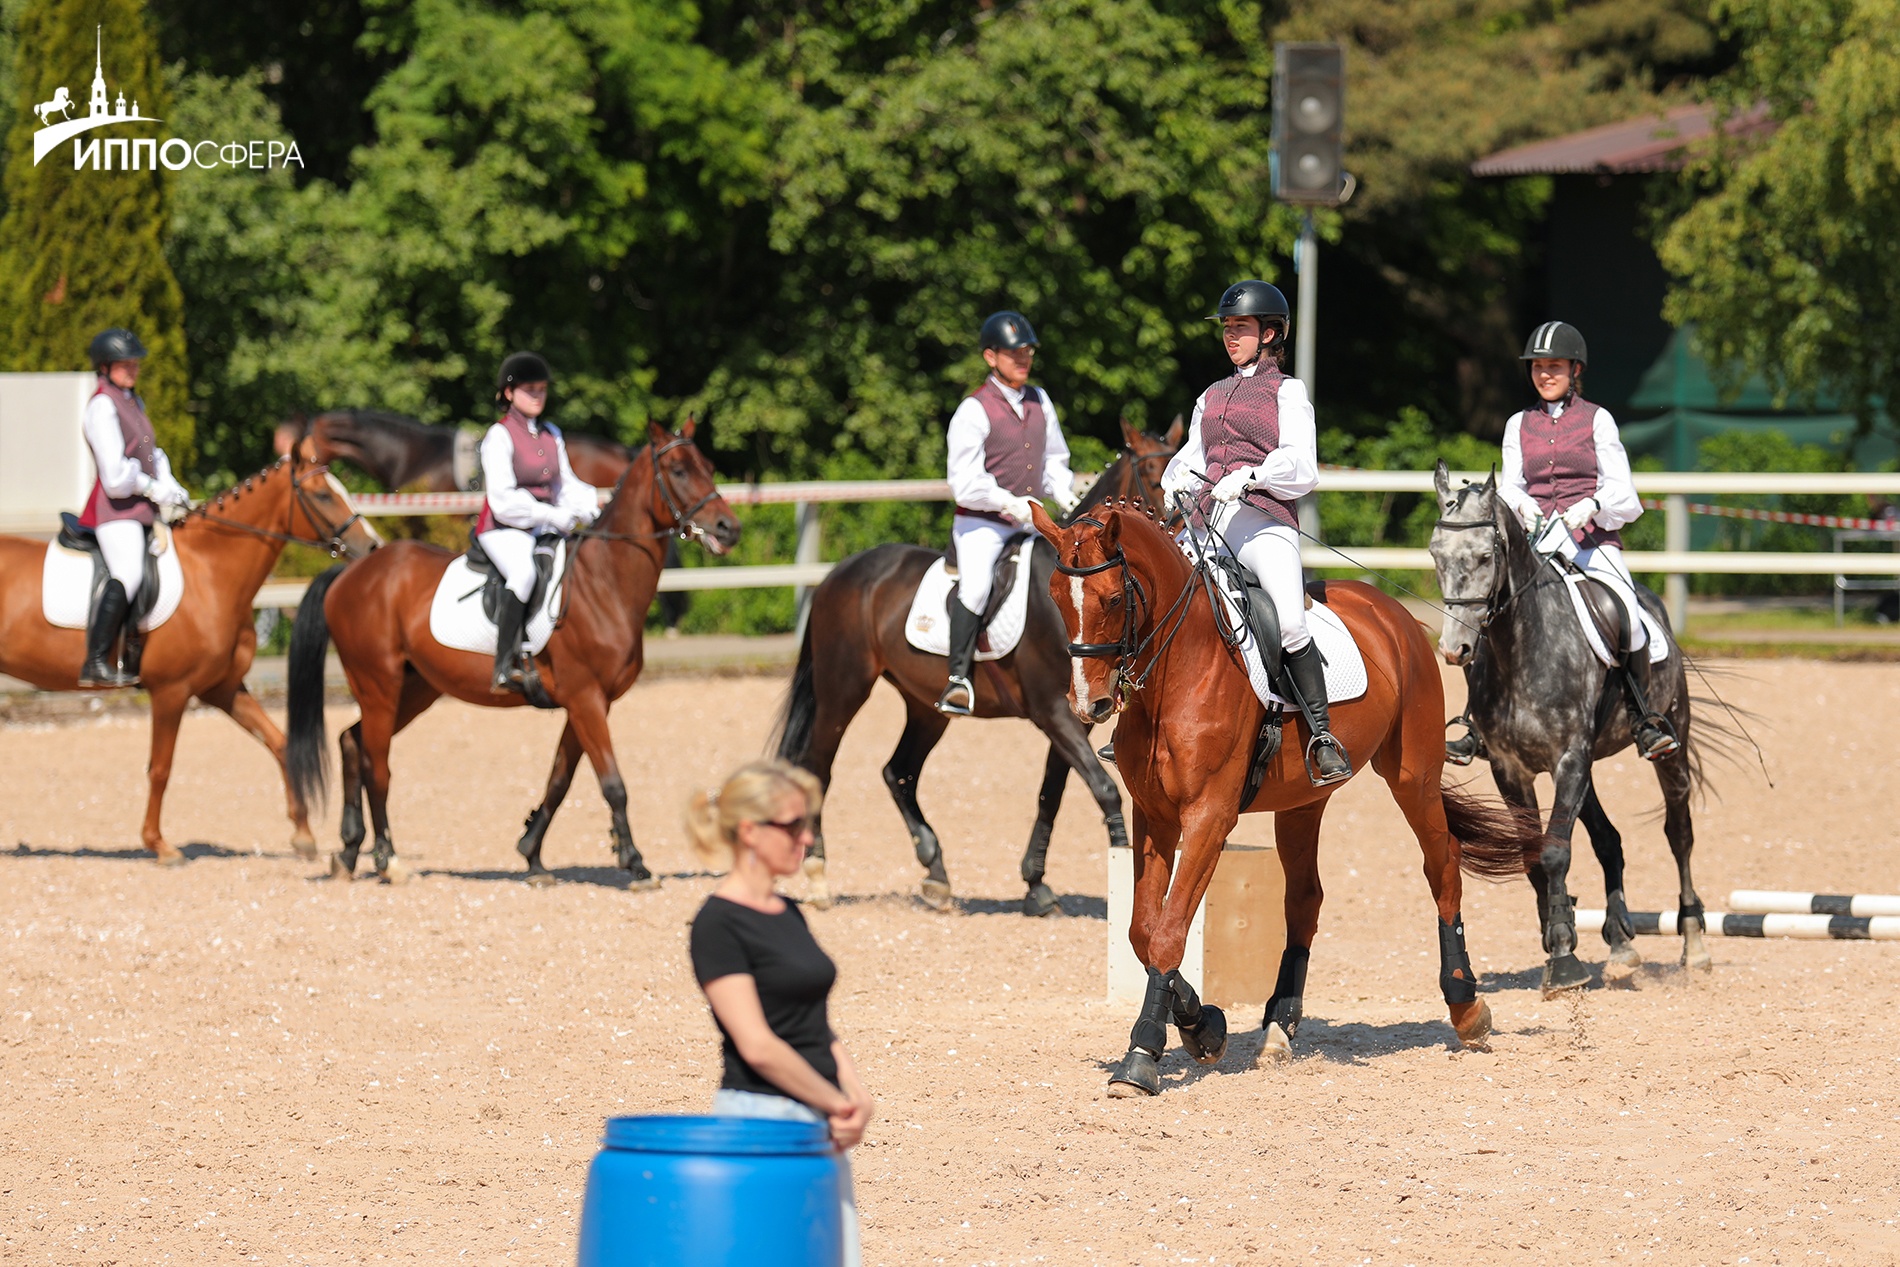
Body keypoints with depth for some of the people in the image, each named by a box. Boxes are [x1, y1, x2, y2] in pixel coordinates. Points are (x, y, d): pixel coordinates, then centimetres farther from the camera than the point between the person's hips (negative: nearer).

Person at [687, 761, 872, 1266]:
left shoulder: (788, 915, 14)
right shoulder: (720, 923, -11)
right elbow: (757, 1045, -17)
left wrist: (856, 1097, 1)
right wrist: (837, 1104, -10)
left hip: (821, 1127, 8)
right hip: (761, 1118, -8)